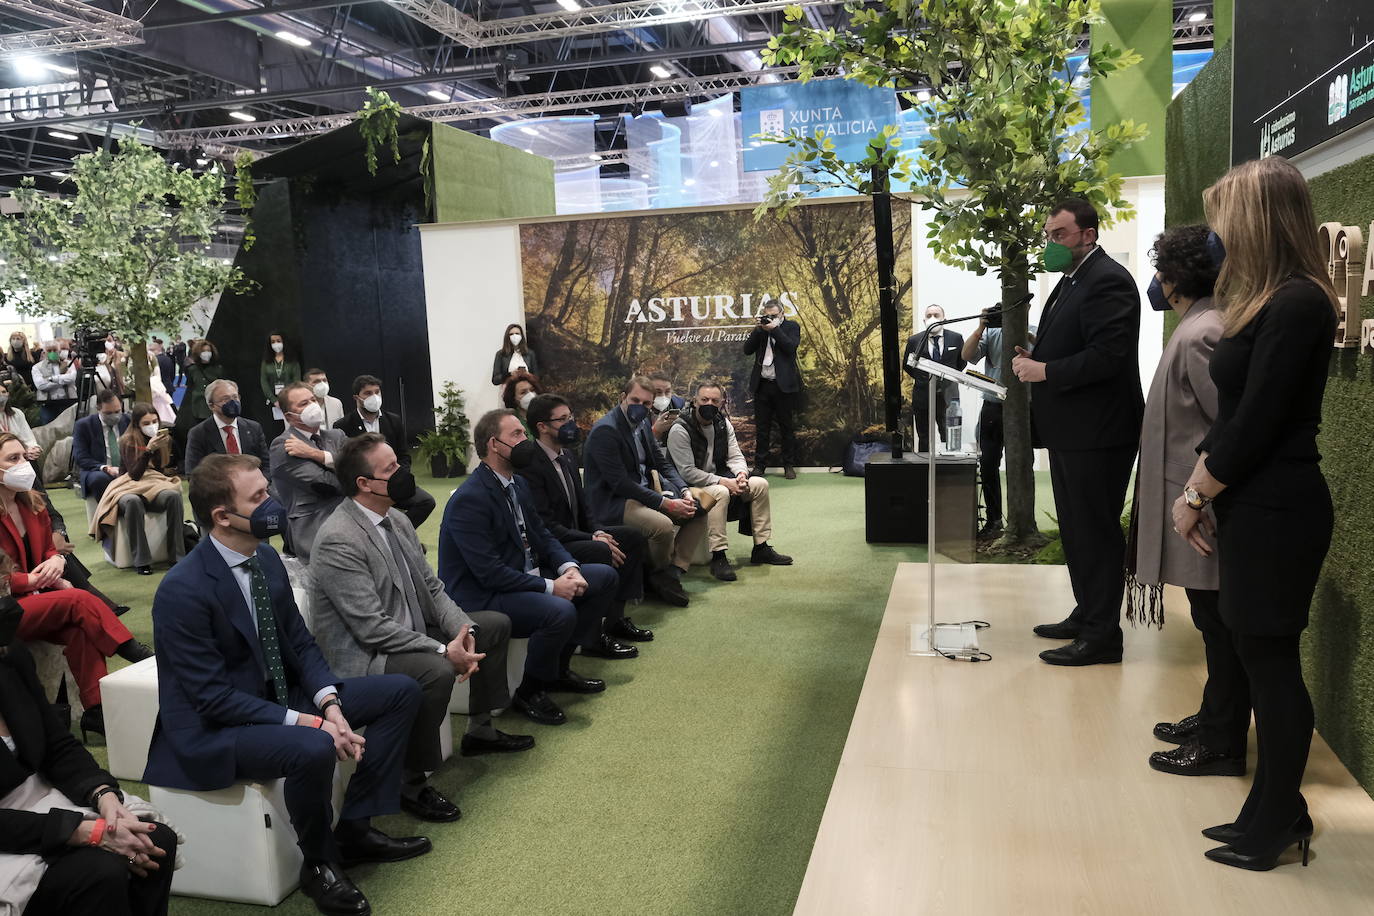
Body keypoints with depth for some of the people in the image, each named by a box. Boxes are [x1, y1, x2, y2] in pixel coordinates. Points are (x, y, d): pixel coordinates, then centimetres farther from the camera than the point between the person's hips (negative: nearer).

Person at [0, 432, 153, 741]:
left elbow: (50, 550, 19)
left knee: (80, 630, -26)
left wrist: (56, 562, -4)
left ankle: (96, 710, -30)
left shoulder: (32, 503, 9)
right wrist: (32, 581, -17)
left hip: (36, 599, 6)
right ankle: (142, 660, -26)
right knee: (78, 600, -29)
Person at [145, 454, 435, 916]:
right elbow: (213, 698, -24)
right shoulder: (183, 591, -25)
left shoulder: (267, 558, -2)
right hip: (214, 727, -8)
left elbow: (300, 643, 4)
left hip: (280, 696, 8)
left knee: (401, 691, 1)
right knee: (313, 748, -37)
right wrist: (308, 722, -27)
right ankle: (319, 862, -6)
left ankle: (355, 828, 8)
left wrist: (330, 703, -13)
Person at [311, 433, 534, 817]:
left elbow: (431, 587, 7)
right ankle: (411, 784, -15)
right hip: (362, 654, -10)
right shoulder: (338, 541, -24)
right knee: (436, 671, -36)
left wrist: (463, 630, -11)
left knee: (496, 624, 12)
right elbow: (373, 627, -27)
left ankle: (479, 729, 26)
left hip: (411, 631, 10)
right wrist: (443, 650, -27)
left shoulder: (396, 520, 4)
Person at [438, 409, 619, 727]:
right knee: (560, 611, -33)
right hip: (482, 596, -10)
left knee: (605, 577, 6)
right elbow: (489, 572, -25)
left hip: (527, 576, 10)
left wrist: (568, 567, -7)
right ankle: (530, 691, -6)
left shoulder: (518, 485, 8)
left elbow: (541, 535, 13)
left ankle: (559, 666, 14)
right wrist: (550, 587, -23)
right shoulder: (469, 499, -21)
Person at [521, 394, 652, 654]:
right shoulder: (530, 465, -19)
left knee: (632, 537, 0)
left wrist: (597, 531, -3)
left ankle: (615, 618, 4)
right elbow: (544, 525, -23)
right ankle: (595, 638, -20)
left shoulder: (567, 455, 10)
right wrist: (593, 539, -24)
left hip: (574, 534, 10)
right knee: (600, 552, -31)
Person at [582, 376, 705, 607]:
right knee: (663, 525, -32)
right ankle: (657, 575, -3)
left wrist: (684, 491, -4)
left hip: (645, 493, 10)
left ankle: (673, 572, -2)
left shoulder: (642, 425, 11)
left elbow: (662, 463, 16)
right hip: (612, 504, -10)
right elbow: (620, 483, -23)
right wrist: (665, 503, -23)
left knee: (698, 512, 4)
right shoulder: (605, 430, -18)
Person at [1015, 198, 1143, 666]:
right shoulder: (1072, 281, 17)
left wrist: (1045, 371, -20)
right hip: (1070, 430, 11)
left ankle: (1101, 636, 6)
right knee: (1077, 530, 18)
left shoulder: (1108, 281, -15)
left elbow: (1108, 356, -24)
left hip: (1097, 432, -10)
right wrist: (1034, 361, 6)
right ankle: (1086, 616, 31)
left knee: (1095, 534, -3)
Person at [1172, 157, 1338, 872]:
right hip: (1251, 509, 9)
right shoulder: (1268, 303, 13)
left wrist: (1197, 497, -7)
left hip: (1278, 513, -9)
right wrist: (1199, 490, 7)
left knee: (1271, 662, 2)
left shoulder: (1296, 306, -17)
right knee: (1259, 658, 14)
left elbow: (1256, 423, -19)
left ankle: (1277, 825, 17)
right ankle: (1276, 810, 27)